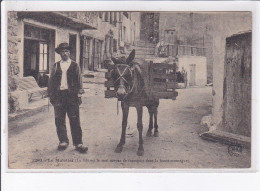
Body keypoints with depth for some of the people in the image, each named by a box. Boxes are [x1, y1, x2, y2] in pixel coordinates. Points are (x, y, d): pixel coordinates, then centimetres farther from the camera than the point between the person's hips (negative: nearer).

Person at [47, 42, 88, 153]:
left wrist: (79, 94, 1)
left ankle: (78, 143, 2)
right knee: (59, 120, 4)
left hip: (72, 95, -2)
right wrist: (51, 95, 4)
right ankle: (63, 141, 16)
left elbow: (79, 81, 8)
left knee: (74, 120, -2)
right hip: (58, 95, 2)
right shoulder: (56, 66, 13)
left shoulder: (75, 66, 9)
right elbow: (51, 81, 12)